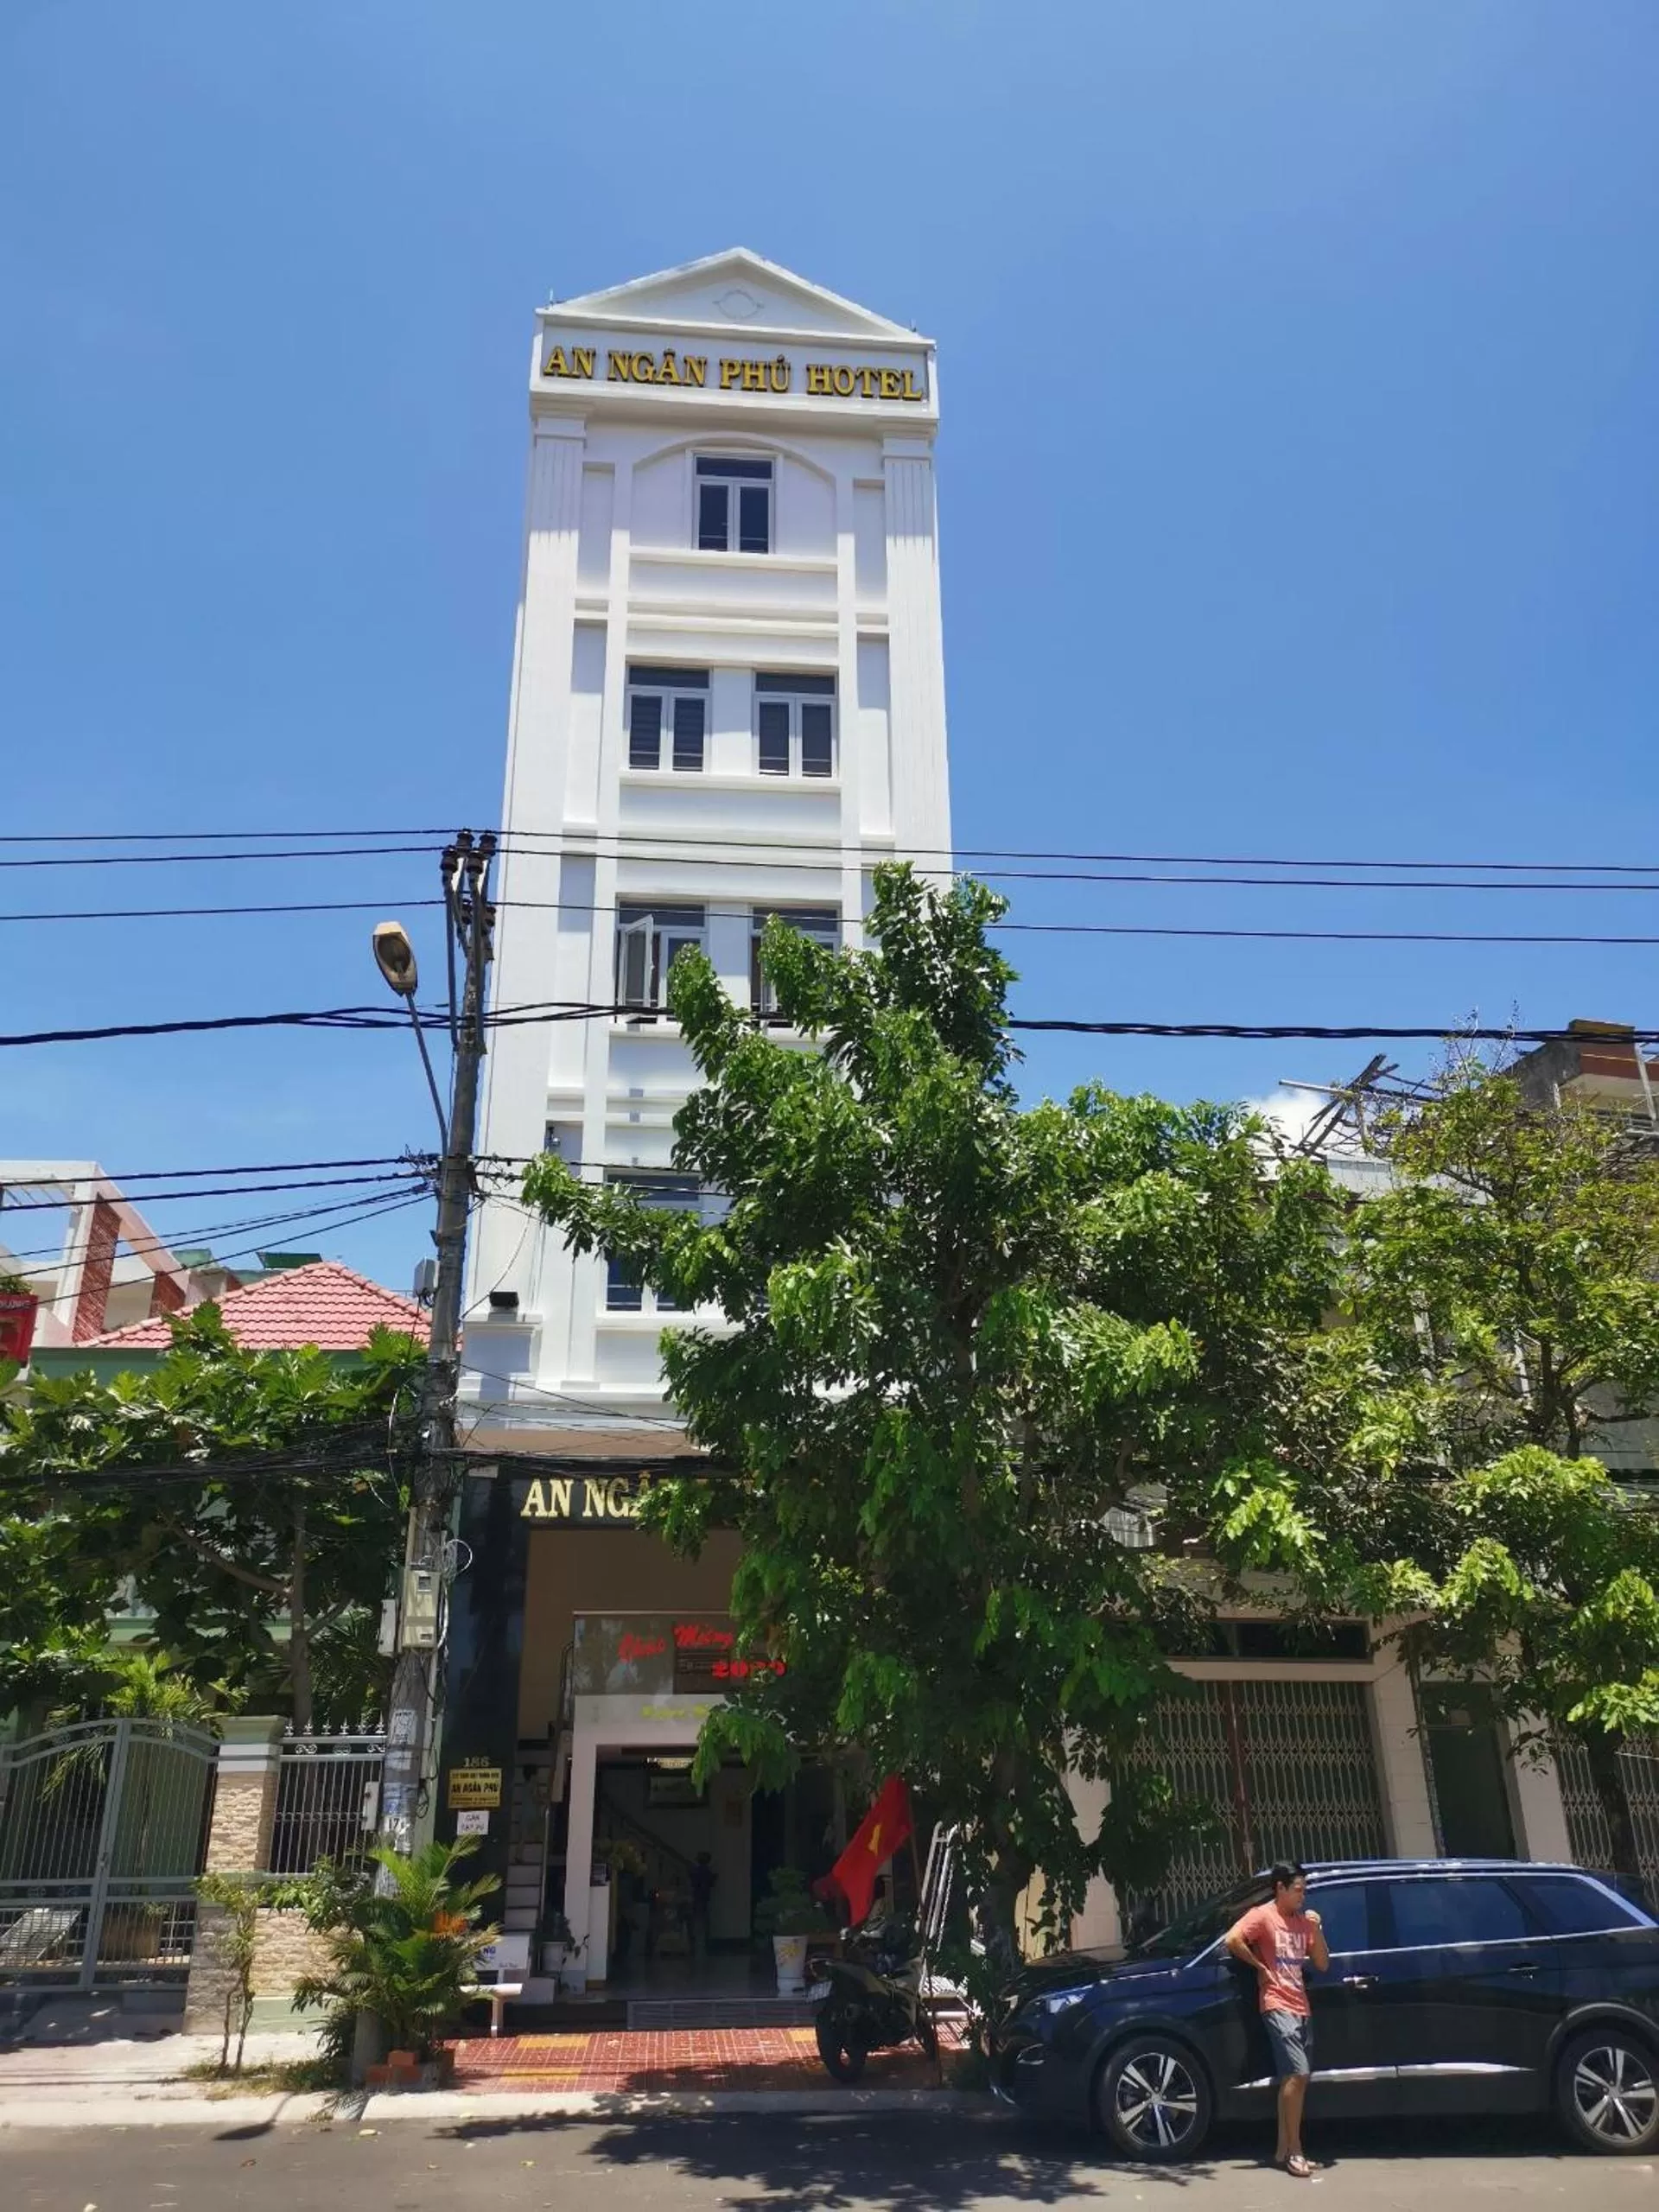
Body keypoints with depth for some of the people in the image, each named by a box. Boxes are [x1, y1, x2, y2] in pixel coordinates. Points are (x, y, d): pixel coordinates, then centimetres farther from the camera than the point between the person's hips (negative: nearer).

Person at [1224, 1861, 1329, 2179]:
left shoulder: (1303, 1921, 13)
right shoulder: (1263, 1916, -8)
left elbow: (1323, 1964, 12)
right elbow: (1232, 1939, -22)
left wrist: (1316, 1930, -1)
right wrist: (1259, 1965, -12)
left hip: (1301, 2008, 7)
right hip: (1278, 2007, -7)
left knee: (1293, 2080, 8)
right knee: (1297, 2074, -15)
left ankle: (1283, 2150, 15)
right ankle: (1294, 2151, -8)